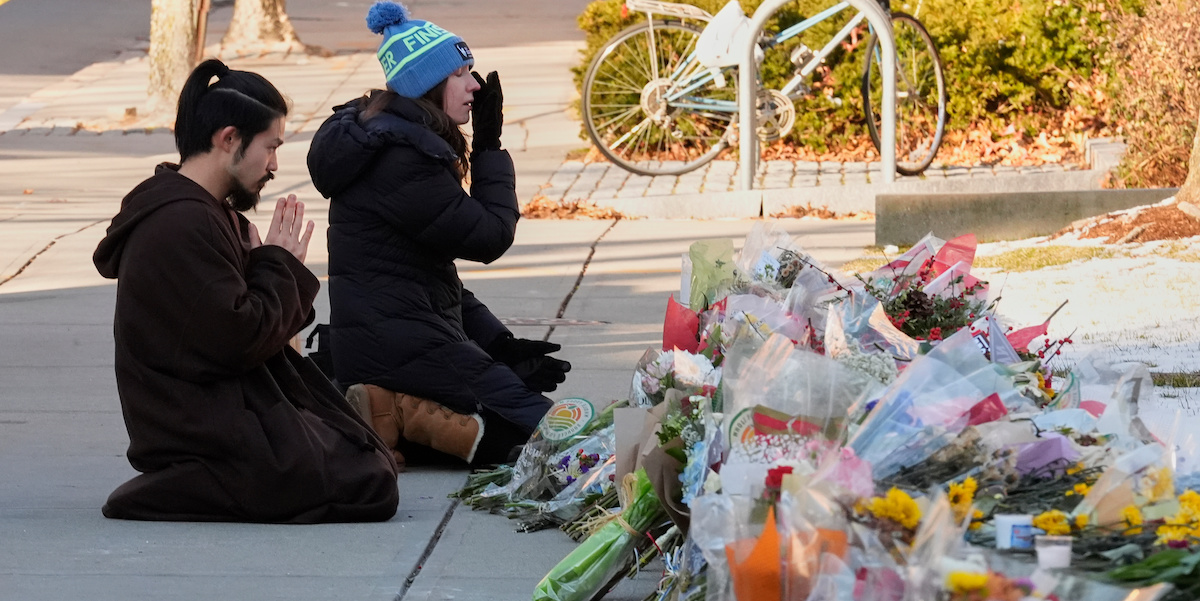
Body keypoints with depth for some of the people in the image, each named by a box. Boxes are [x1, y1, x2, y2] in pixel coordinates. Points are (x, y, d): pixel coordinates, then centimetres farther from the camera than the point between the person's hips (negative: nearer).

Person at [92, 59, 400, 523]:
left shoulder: (204, 213, 14)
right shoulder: (183, 224, -20)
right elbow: (238, 340, -22)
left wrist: (282, 270, -3)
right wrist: (280, 267, -8)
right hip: (212, 430, -11)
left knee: (369, 458, 12)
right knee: (371, 485, -13)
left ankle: (188, 482, 6)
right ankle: (185, 489, -10)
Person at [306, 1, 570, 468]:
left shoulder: (383, 140, 16)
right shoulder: (403, 158, -18)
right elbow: (490, 237, -14)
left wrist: (497, 342, 12)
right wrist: (490, 147, -3)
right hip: (398, 342, -10)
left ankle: (388, 412, 5)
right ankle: (401, 416, -15)